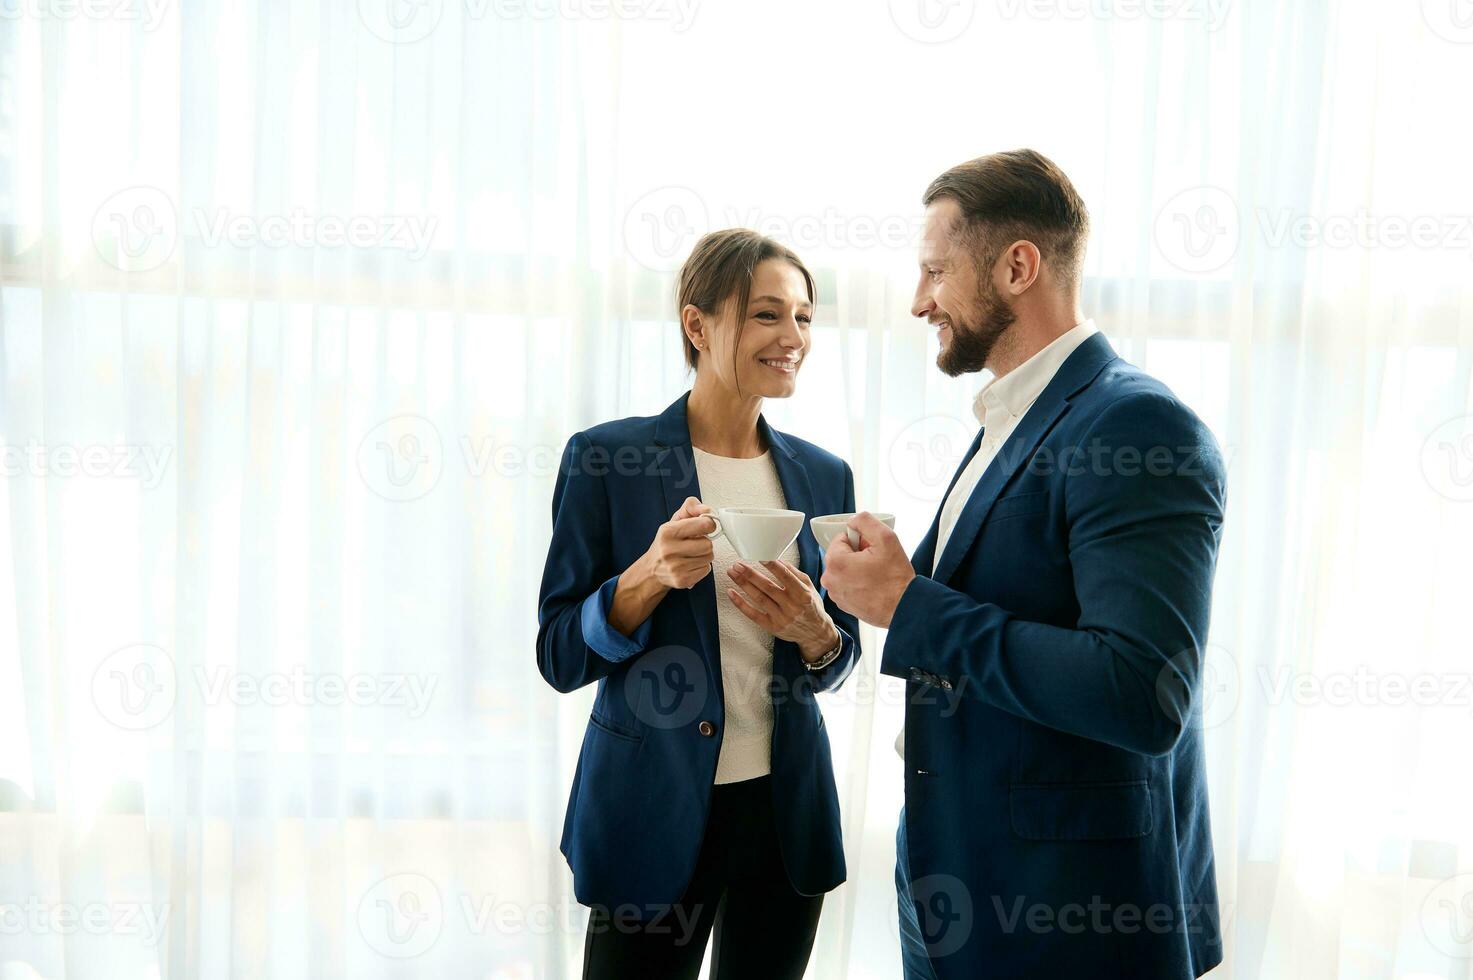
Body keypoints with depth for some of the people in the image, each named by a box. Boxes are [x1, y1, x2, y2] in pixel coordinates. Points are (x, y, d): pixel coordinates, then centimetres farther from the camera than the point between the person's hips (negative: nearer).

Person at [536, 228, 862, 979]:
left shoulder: (823, 475, 4)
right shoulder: (605, 458, -9)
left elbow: (839, 658, 10)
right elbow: (559, 657, -8)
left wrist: (815, 631, -13)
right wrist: (653, 575, -25)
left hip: (787, 811, 4)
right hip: (652, 811, -4)